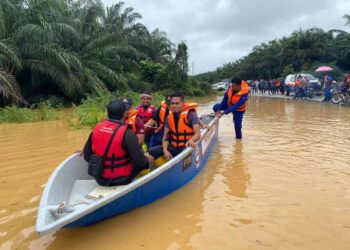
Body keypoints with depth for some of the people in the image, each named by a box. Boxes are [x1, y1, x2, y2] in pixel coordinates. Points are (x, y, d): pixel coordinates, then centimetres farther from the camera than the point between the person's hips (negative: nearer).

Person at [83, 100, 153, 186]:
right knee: (144, 162, 17)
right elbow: (140, 161, -19)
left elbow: (87, 156, 2)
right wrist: (146, 158, 4)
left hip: (100, 179, 5)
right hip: (121, 180, -5)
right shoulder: (127, 133, -22)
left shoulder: (97, 128, -6)